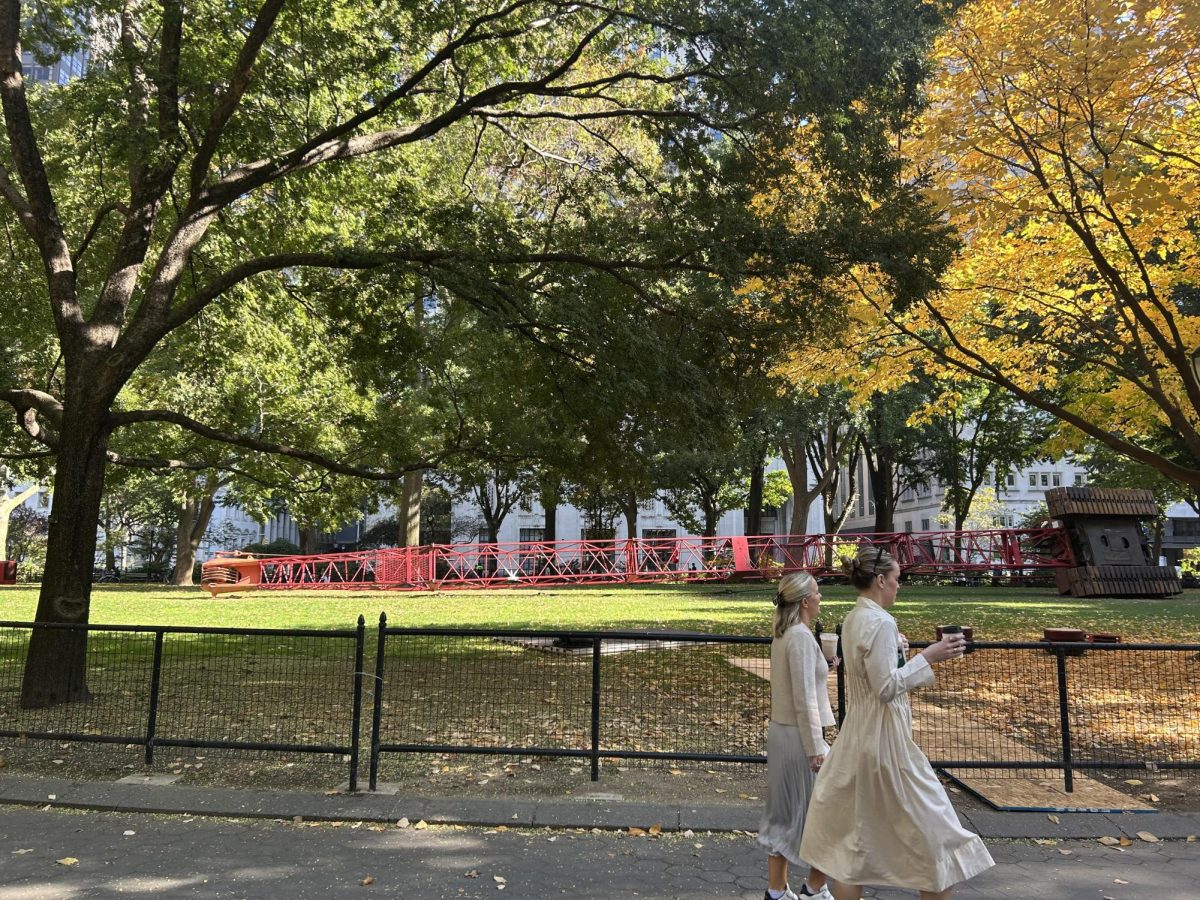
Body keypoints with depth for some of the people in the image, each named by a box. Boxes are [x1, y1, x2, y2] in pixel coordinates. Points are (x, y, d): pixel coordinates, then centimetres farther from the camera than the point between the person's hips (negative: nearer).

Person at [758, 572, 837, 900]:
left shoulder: (783, 634, 8)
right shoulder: (801, 636, -19)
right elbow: (805, 700, -20)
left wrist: (824, 665, 16)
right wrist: (816, 748, -17)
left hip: (780, 732, 9)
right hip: (799, 736, -9)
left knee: (784, 814, 15)